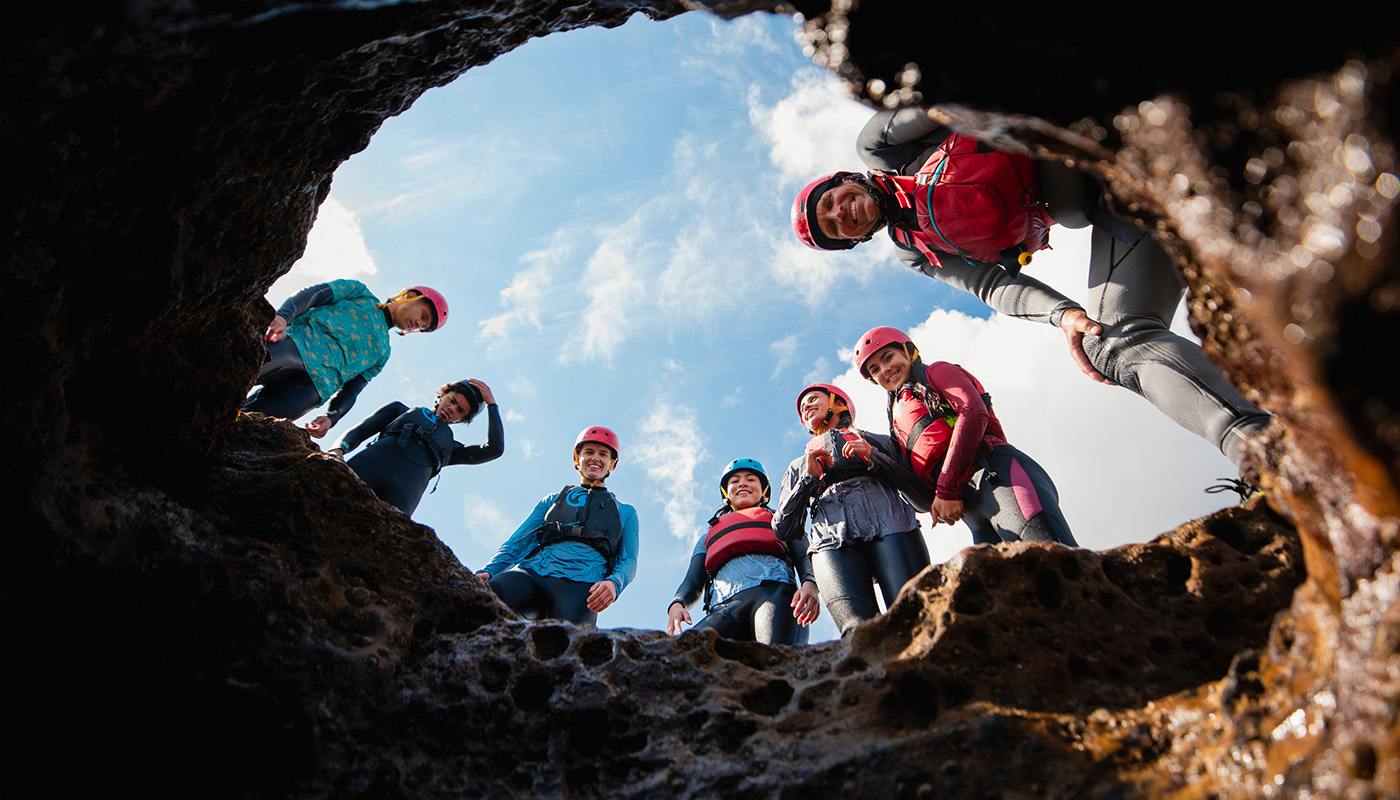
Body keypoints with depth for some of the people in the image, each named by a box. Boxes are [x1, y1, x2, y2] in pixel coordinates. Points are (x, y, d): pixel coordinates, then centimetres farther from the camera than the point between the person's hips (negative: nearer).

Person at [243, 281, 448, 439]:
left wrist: (331, 417, -3)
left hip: (317, 383, 2)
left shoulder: (381, 351, 30)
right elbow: (312, 294, 6)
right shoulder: (361, 293, 22)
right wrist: (283, 316, -16)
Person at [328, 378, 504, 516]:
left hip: (404, 492, 0)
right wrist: (339, 450, 0)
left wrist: (491, 403, 31)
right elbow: (359, 431, 25)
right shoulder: (400, 409, 36)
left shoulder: (449, 447, 37)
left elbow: (494, 449, 23)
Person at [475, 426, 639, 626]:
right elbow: (516, 543, 23)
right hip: (532, 572, 2)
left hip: (581, 584, -1)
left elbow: (629, 560, 16)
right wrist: (487, 571, 0)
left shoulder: (625, 512, 30)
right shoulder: (552, 501, 32)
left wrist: (614, 583, -11)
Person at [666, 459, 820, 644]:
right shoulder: (709, 537, 39)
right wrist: (677, 604, 1)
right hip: (724, 609, 2)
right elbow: (693, 582, 27)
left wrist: (810, 585, -9)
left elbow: (804, 557, 17)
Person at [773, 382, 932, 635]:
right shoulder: (797, 467, 36)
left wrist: (875, 459, 4)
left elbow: (922, 498, 15)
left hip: (890, 527, 0)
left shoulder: (879, 442, 30)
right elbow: (783, 530, 20)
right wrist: (809, 478, 9)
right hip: (833, 541, 1)